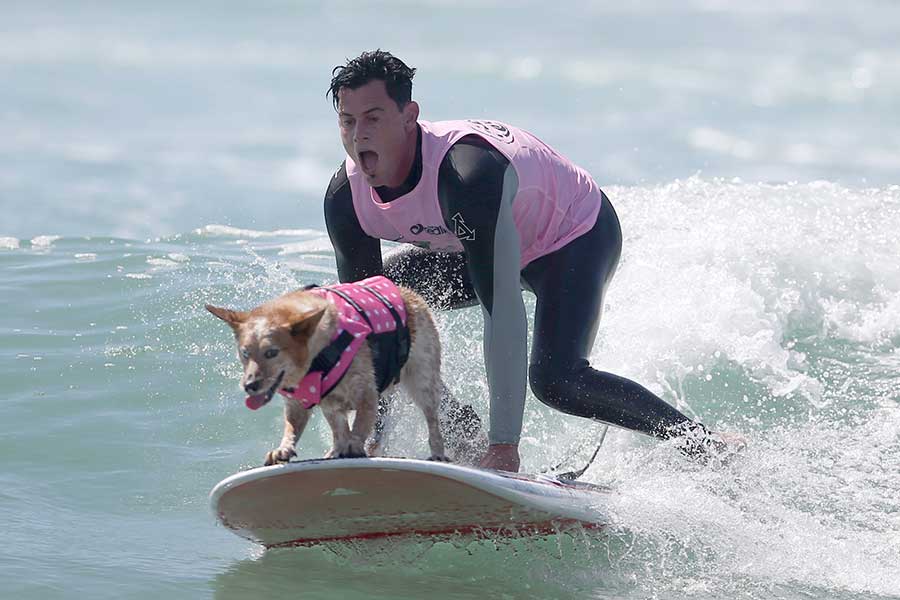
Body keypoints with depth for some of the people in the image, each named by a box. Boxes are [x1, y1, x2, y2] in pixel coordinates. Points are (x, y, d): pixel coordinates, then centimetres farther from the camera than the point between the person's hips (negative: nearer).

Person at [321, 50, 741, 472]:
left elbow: (502, 310, -44)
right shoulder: (345, 197, -19)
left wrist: (504, 443, -46)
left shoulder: (464, 172, -41)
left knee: (555, 380, -29)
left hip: (576, 234, -8)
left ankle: (700, 441, -11)